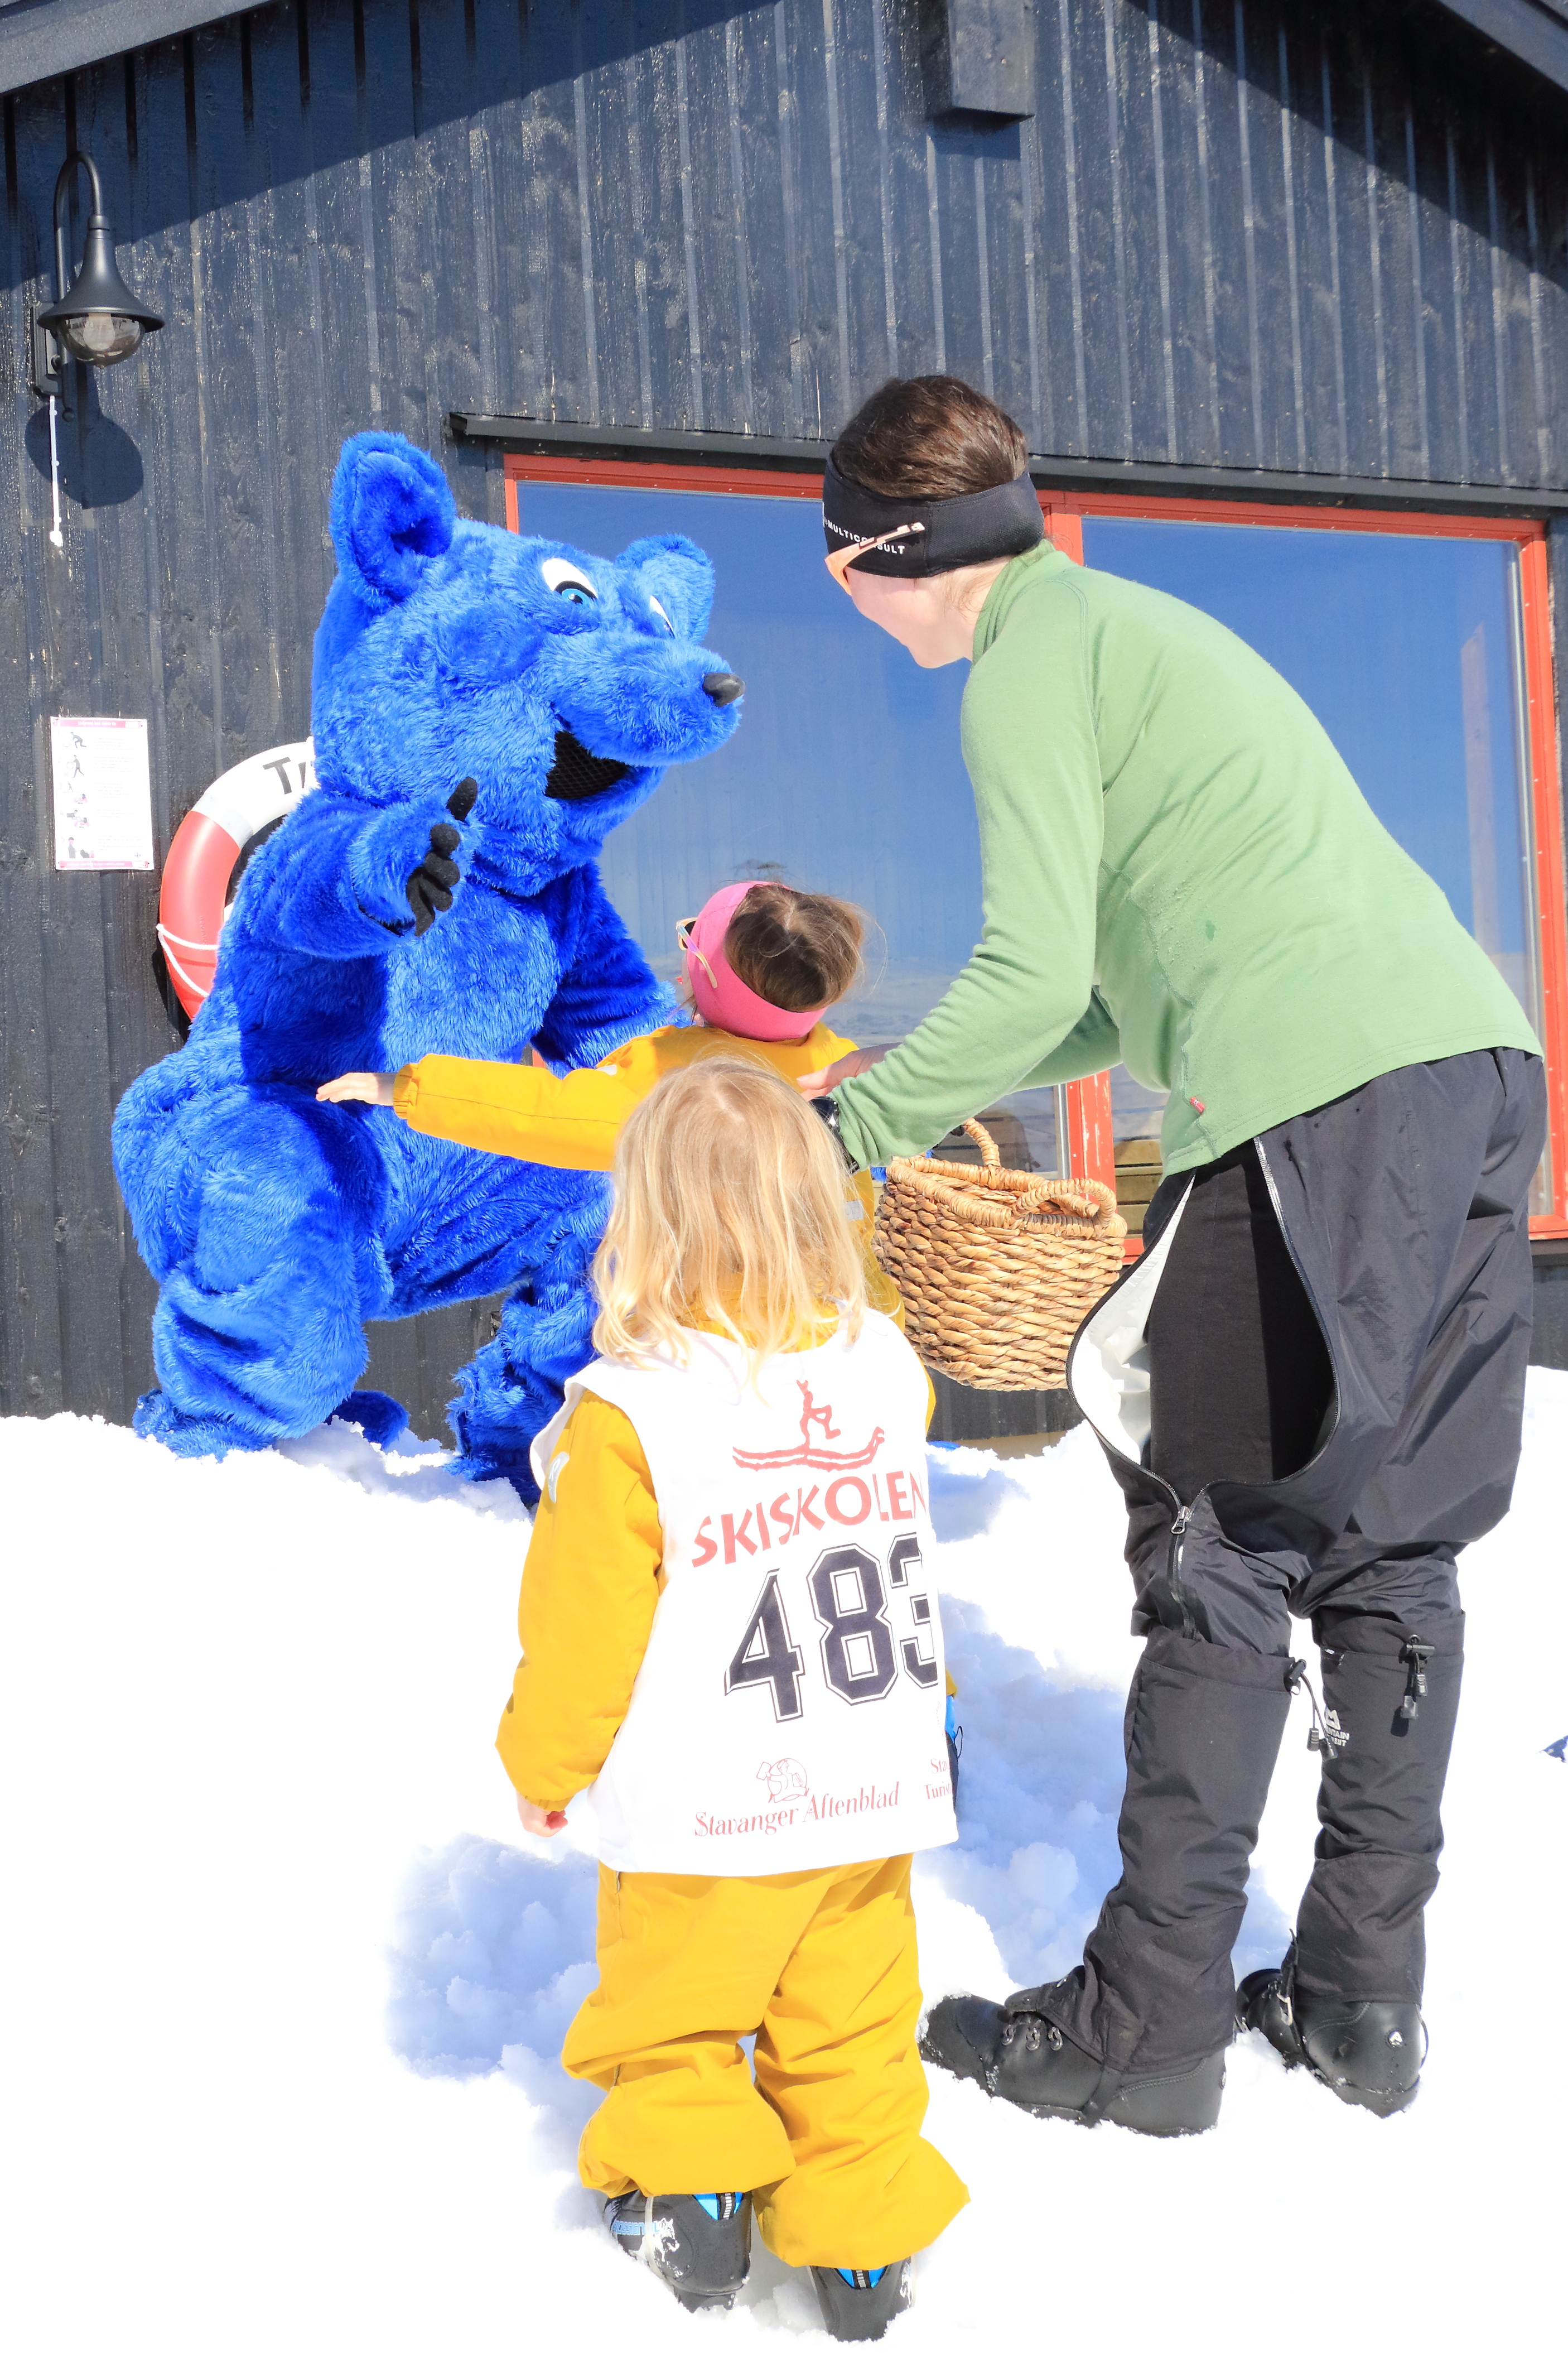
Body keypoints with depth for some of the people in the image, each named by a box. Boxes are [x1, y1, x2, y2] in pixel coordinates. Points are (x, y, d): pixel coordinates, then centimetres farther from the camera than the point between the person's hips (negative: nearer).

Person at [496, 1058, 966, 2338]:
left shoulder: (625, 1417, -21)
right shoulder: (886, 1364, -5)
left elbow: (583, 1629, -12)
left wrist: (543, 1762, 4)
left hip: (702, 1814, -4)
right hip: (872, 1794, 5)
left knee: (672, 2002, 19)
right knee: (850, 2014, 18)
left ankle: (688, 2190, 27)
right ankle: (862, 2231, 25)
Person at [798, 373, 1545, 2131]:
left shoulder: (1029, 663, -1)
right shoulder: (1144, 626, 27)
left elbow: (1034, 977, -12)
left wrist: (849, 1133, -1)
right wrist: (929, 1077, 28)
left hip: (1322, 1111, -9)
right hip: (1475, 1070, 9)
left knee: (1222, 1565, -1)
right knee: (1390, 1555, 12)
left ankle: (1149, 2028, 8)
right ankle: (1363, 1999, 21)